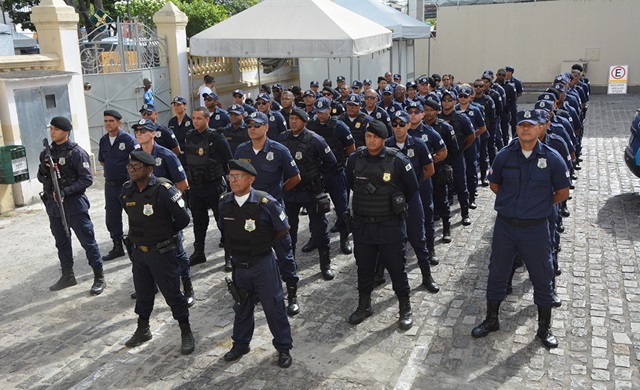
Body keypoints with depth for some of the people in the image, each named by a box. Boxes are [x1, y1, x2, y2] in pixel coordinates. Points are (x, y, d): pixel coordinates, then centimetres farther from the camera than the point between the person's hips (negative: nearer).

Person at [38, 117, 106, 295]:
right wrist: (45, 177, -7)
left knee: (87, 241, -1)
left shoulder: (76, 152, -10)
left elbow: (87, 179, -14)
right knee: (61, 242, 16)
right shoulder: (46, 153, 9)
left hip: (74, 203, -7)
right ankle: (67, 275, 31)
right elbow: (40, 175, 16)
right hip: (53, 204, 7)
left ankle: (99, 278, 7)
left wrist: (66, 191, -22)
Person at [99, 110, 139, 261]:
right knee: (112, 219, 12)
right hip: (110, 185, 7)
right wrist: (114, 168, 8)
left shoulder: (128, 139, -12)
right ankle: (117, 247, 26)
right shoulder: (103, 140, 8)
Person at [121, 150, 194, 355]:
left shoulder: (163, 190, -21)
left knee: (172, 293, 3)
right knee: (142, 292, 20)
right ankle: (143, 330, 39)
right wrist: (138, 235, 13)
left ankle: (186, 333, 18)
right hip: (138, 251, 6)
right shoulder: (127, 191, 0)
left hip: (162, 252, -6)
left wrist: (166, 233, -4)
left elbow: (183, 218, -17)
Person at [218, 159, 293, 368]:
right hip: (237, 265, 4)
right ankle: (240, 344, 41)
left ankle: (283, 348, 25)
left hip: (263, 264, -4)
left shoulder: (265, 202, -18)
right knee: (242, 307, 20)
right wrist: (238, 244, 9)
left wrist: (264, 242, 4)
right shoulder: (224, 202, -5)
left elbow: (283, 229, -5)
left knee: (273, 306, 7)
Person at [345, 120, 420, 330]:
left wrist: (406, 212, 4)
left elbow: (412, 190, -1)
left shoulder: (398, 161, -13)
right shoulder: (354, 159, -2)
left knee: (397, 268, 7)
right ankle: (364, 305, 34)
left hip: (391, 226, -3)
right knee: (364, 267, 16)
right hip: (362, 225, 4)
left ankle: (405, 308, 25)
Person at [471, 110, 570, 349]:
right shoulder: (504, 156, -2)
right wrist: (511, 201, 7)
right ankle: (491, 320, 32)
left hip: (536, 228, -1)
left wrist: (542, 205, 6)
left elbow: (563, 192, 4)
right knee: (497, 274, 12)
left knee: (542, 278, 10)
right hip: (505, 226, 2)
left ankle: (544, 328, 30)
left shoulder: (551, 158, -7)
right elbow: (494, 184, 13)